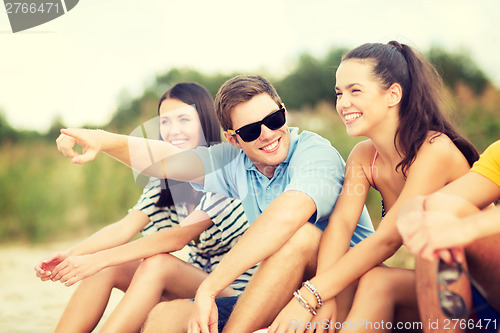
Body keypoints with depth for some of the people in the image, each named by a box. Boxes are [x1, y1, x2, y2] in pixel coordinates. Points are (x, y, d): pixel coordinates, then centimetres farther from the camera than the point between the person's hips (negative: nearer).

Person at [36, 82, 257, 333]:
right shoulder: (163, 182, 9)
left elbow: (178, 236, -25)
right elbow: (125, 228, -5)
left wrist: (99, 259, -32)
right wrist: (70, 255, -23)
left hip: (232, 292, -7)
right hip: (193, 281, 7)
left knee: (156, 264, -31)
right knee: (106, 268, -14)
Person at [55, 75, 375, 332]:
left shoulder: (316, 152, -16)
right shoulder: (237, 162, 6)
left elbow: (288, 213, -35)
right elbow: (166, 160, 7)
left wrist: (208, 289, -37)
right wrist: (105, 140, -14)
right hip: (281, 301, 6)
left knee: (301, 234, -34)